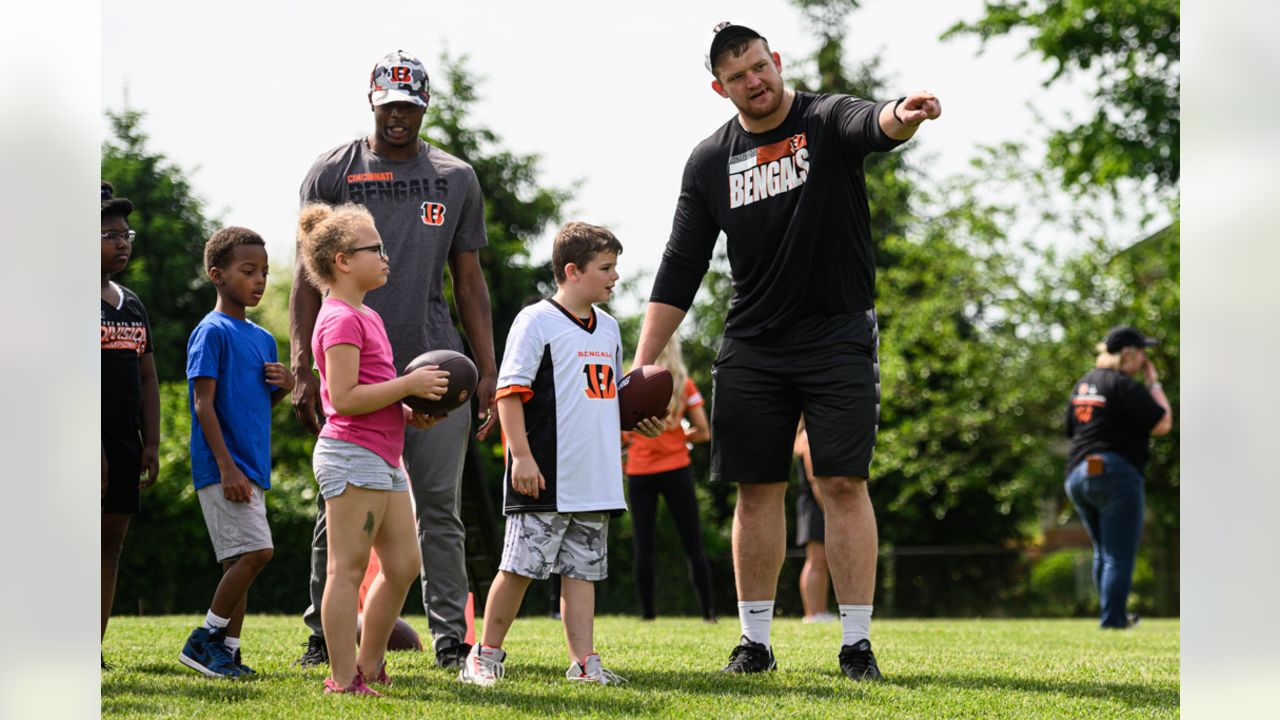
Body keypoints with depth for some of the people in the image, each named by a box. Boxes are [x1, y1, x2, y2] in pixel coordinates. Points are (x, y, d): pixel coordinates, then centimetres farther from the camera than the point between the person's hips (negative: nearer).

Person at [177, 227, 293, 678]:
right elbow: (204, 404, -14)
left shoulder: (263, 340, 17)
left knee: (240, 559, 7)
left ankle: (227, 650, 11)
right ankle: (205, 640, -7)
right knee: (255, 550, -16)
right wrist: (227, 466, -20)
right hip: (223, 467, -8)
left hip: (253, 468, 8)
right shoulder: (211, 333, -8)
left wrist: (285, 386, 2)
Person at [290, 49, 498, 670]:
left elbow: (469, 281, 14)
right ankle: (325, 637, 11)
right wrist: (303, 370, -6)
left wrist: (488, 373, 6)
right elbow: (309, 277, 3)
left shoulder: (456, 179, 12)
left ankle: (450, 638, 2)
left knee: (439, 508, 0)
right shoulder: (333, 173, 5)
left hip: (433, 363, 2)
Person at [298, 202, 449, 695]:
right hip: (352, 455, -10)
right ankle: (343, 680, -5)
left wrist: (408, 412, 9)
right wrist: (408, 385, -16)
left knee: (403, 564, 12)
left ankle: (370, 664, 22)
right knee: (348, 568, -7)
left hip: (384, 459, 10)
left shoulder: (367, 317, 20)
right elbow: (344, 397, -21)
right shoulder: (341, 320, -13)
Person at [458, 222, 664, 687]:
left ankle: (584, 661, 6)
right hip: (544, 480, -7)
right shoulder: (536, 321, -7)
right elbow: (510, 392, -11)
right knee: (520, 567, -4)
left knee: (582, 570, 6)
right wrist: (522, 456, -18)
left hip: (596, 481, 7)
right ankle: (486, 656, 7)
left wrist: (640, 425, 10)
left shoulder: (608, 329, 17)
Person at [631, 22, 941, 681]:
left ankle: (856, 643, -3)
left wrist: (902, 116, -55)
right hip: (752, 348, 3)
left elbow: (871, 126, -29)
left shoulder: (826, 120, -4)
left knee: (844, 484, -6)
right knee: (757, 490, 4)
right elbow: (681, 267, 9)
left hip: (838, 337, -3)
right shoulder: (710, 161, 6)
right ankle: (755, 640, 13)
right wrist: (642, 362, 2)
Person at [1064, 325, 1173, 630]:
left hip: (1077, 476, 9)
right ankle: (1112, 622, -9)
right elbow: (1163, 424, -11)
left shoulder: (1083, 384, 15)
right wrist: (1154, 383, -1)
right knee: (1120, 556, -5)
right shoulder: (1125, 386, -13)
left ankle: (1115, 616, 25)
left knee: (1103, 553, 20)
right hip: (1115, 476, -9)